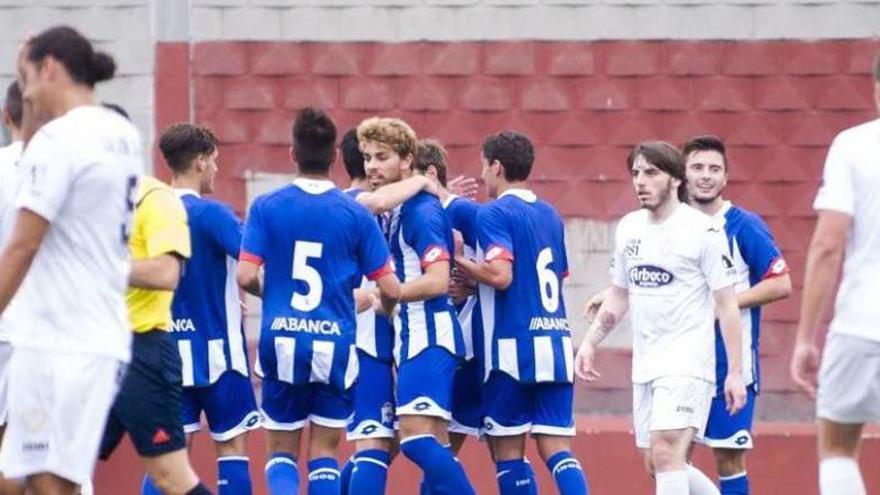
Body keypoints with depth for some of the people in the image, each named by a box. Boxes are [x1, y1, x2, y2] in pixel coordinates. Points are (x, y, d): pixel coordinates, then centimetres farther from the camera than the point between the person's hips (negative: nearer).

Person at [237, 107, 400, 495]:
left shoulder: (266, 207, -2)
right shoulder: (356, 214, -2)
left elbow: (246, 276, -8)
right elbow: (390, 289, -1)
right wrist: (385, 309, 22)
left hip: (281, 343, 0)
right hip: (335, 344, 0)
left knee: (281, 452, 12)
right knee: (324, 454, 11)